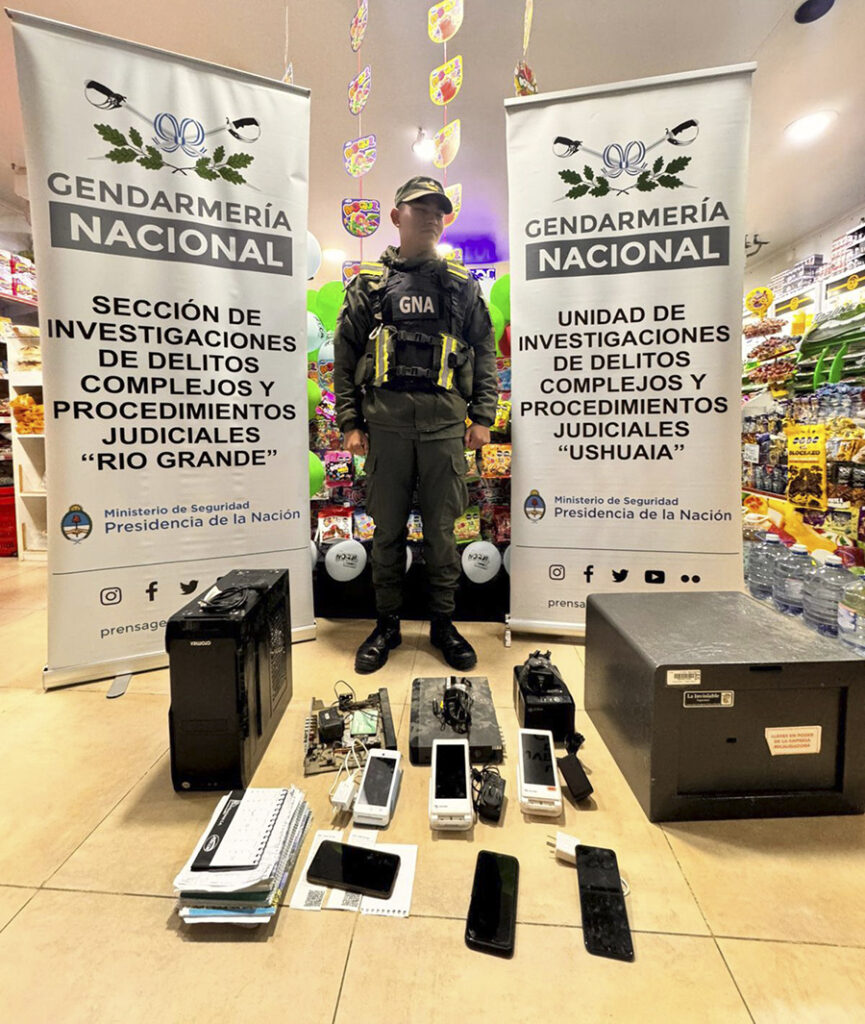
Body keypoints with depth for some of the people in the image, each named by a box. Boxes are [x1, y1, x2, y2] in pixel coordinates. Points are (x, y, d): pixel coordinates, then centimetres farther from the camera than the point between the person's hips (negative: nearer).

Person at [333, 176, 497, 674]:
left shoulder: (462, 284, 13)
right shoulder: (370, 282, 11)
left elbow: (485, 352, 12)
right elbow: (345, 355, 9)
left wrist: (483, 416, 2)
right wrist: (350, 422, 1)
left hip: (444, 426, 0)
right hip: (386, 426, 0)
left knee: (442, 529, 5)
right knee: (388, 529, 6)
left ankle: (444, 622, 21)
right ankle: (387, 624, 21)